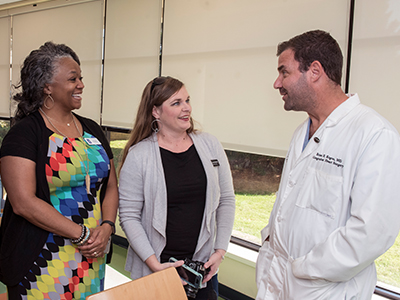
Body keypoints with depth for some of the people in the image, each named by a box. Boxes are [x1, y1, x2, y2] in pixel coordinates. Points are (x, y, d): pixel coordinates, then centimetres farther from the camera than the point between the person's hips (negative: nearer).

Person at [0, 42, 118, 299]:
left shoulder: (92, 130, 10)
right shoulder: (24, 134, -8)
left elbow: (111, 186, 12)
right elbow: (23, 202, -17)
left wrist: (106, 228, -6)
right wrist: (81, 234, -16)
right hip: (42, 260, -5)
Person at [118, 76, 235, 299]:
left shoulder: (210, 145, -1)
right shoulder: (138, 156, -10)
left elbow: (227, 200, 5)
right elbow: (129, 216, -9)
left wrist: (220, 250, -1)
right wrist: (154, 263, -15)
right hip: (154, 267, -3)